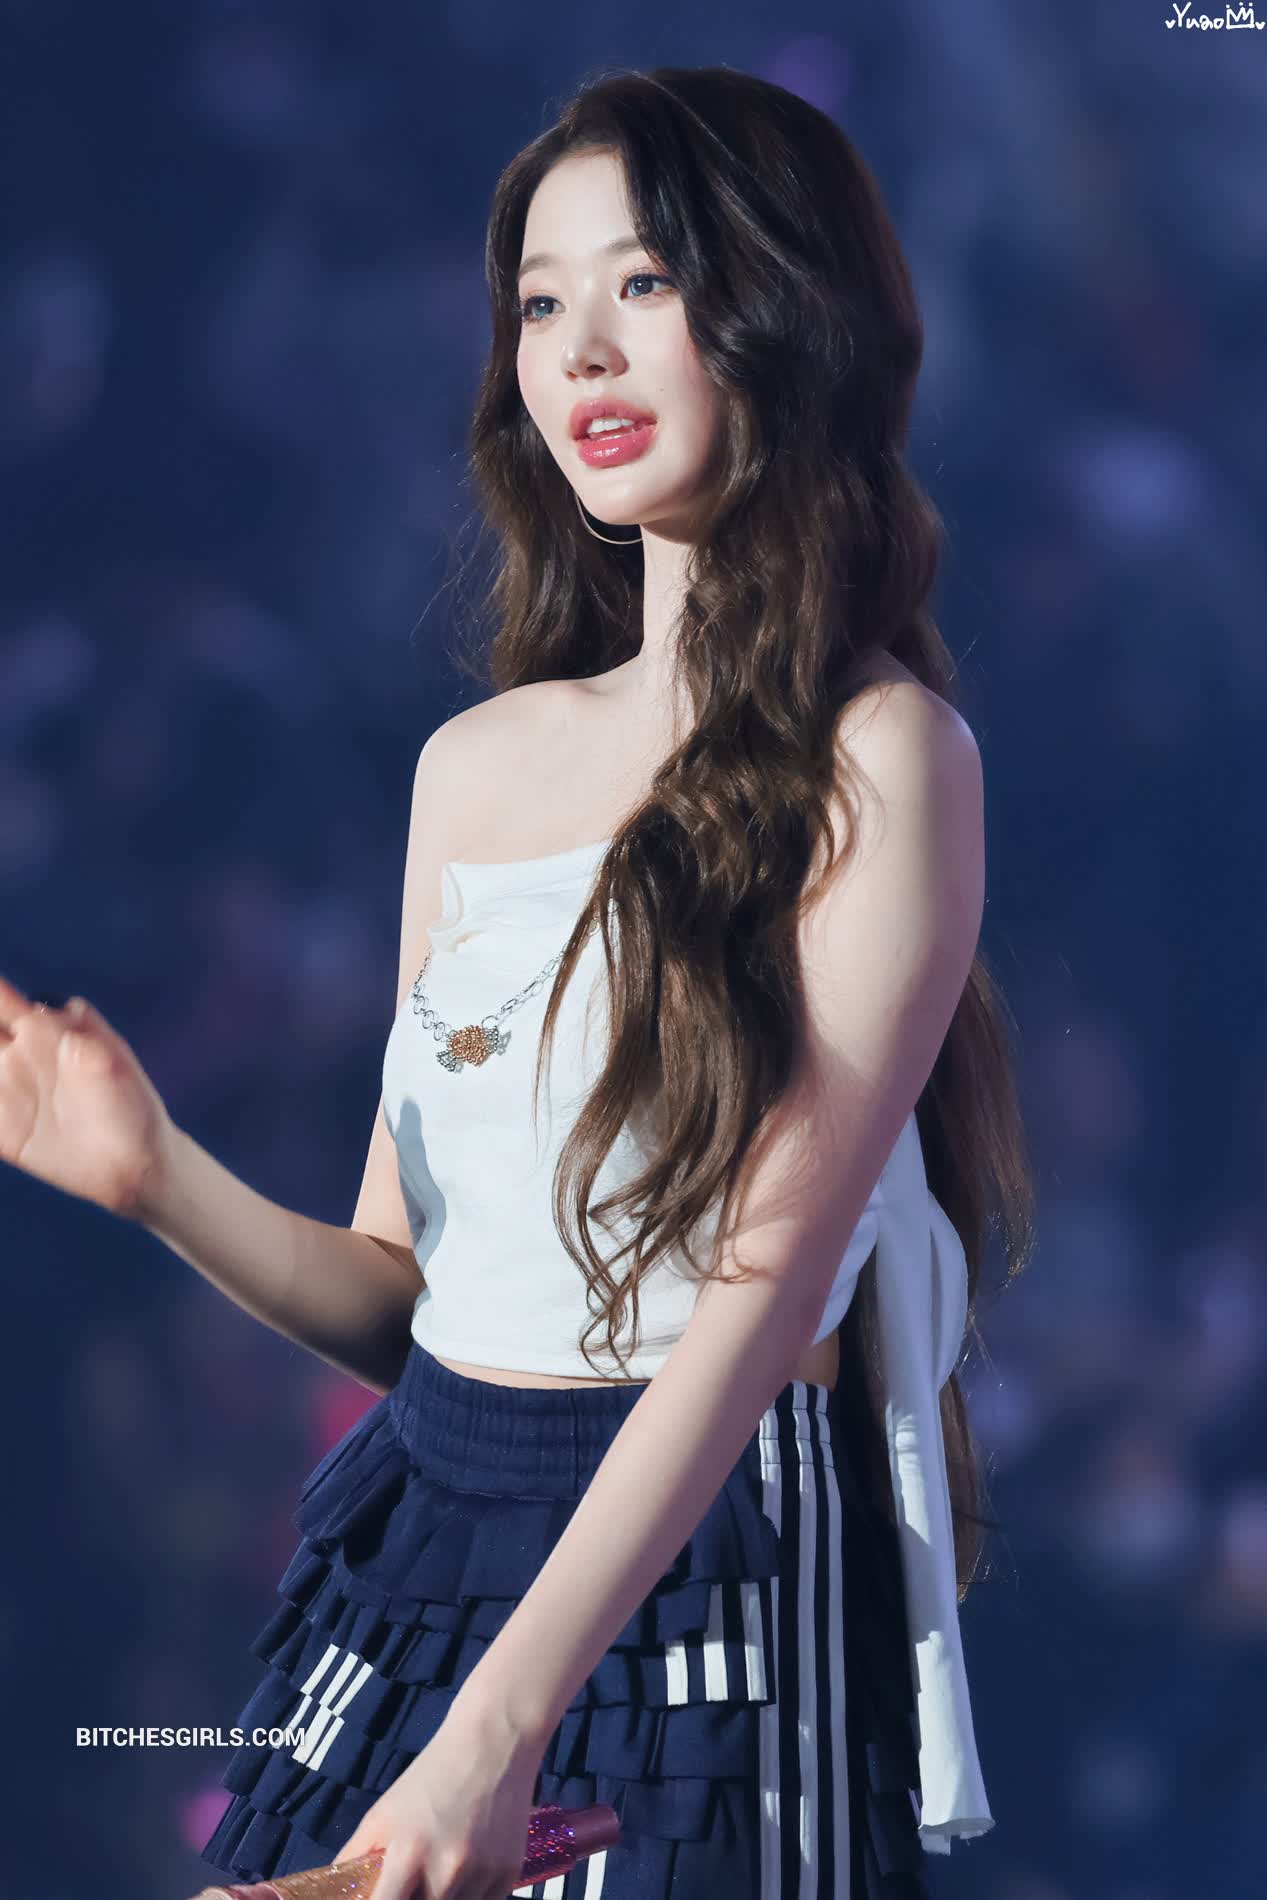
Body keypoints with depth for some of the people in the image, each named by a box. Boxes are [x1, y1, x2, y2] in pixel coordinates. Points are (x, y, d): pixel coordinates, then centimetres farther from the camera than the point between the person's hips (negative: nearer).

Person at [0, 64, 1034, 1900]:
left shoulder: (878, 761, -9)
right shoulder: (475, 766, 8)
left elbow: (767, 1280, -16)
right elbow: (407, 1294, 11)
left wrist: (503, 1725, -24)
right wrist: (164, 1179, -9)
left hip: (700, 1578, -6)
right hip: (413, 1544, 6)